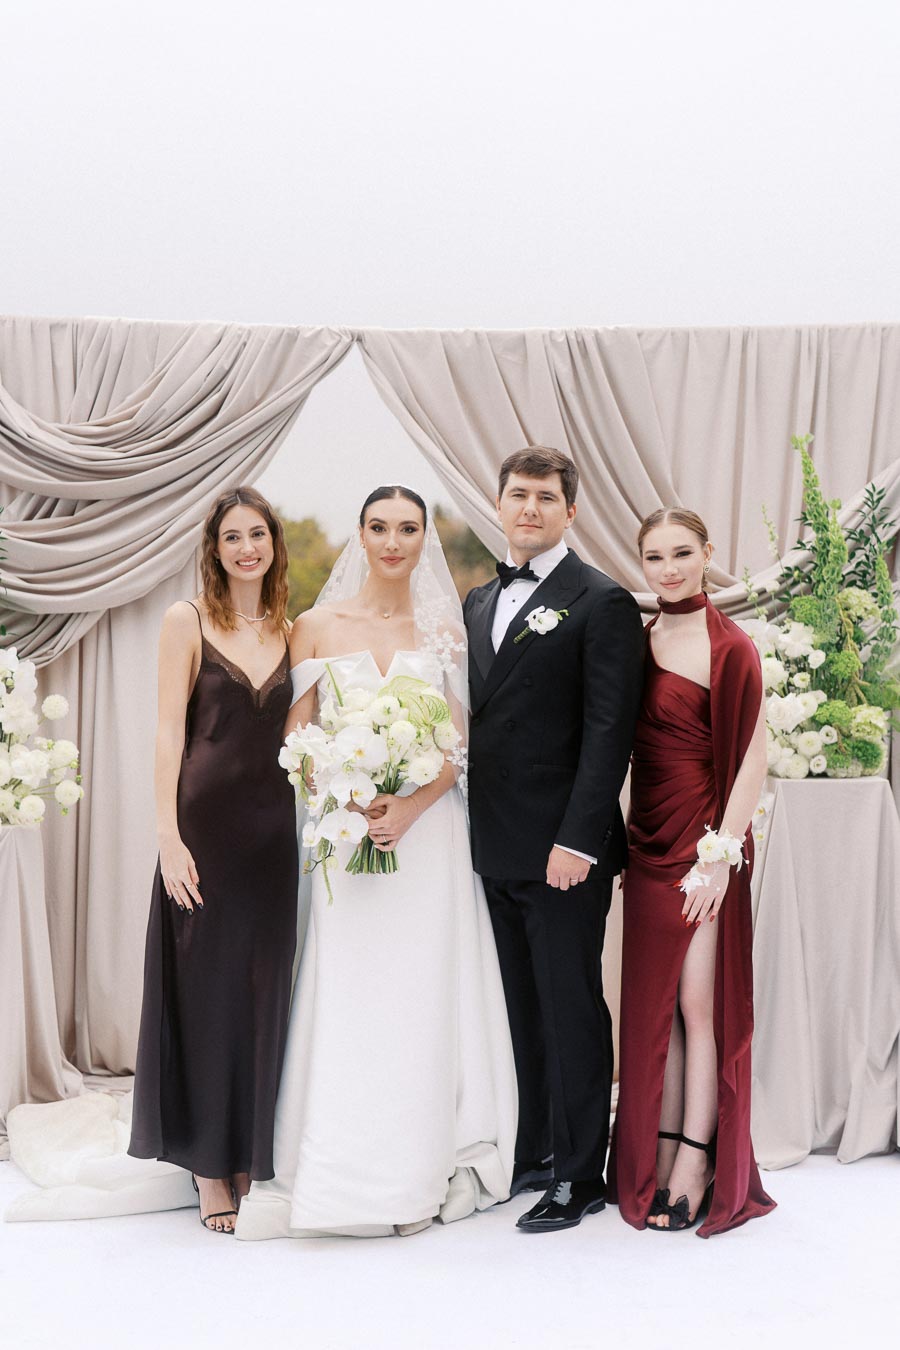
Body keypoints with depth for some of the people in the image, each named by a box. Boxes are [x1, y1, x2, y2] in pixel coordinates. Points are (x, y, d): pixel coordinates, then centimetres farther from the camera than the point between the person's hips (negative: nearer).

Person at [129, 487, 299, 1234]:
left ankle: (252, 1161, 21)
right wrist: (168, 836, -12)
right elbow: (170, 730, -6)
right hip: (205, 821, -4)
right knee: (204, 987, 3)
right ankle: (210, 1170, 14)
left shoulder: (291, 631, 10)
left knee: (264, 990, 8)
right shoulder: (187, 620, -1)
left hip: (273, 827, 4)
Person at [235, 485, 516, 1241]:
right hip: (346, 830, 0)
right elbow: (296, 739, 3)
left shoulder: (444, 629, 6)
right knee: (348, 1000, 0)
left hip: (428, 831, 1)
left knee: (424, 998, 2)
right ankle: (343, 1175, 9)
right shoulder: (317, 627, 5)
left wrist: (409, 808, -14)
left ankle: (422, 1174, 13)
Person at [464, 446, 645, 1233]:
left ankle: (580, 1176, 15)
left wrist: (577, 839, -18)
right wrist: (471, 828, 6)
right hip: (496, 846, 7)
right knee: (522, 1012, 14)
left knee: (572, 1011, 3)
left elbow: (609, 731, -13)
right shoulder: (480, 603, 15)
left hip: (563, 849, -7)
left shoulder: (602, 604, -7)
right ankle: (533, 1155, 26)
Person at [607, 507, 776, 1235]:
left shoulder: (729, 648, -11)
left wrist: (722, 852, -15)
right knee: (653, 1003, 10)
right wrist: (626, 841, 8)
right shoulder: (638, 640, 9)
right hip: (648, 842, 7)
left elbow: (754, 758, -12)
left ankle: (697, 1165, 11)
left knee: (700, 1004, 0)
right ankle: (659, 1159, 19)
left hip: (704, 844, -6)